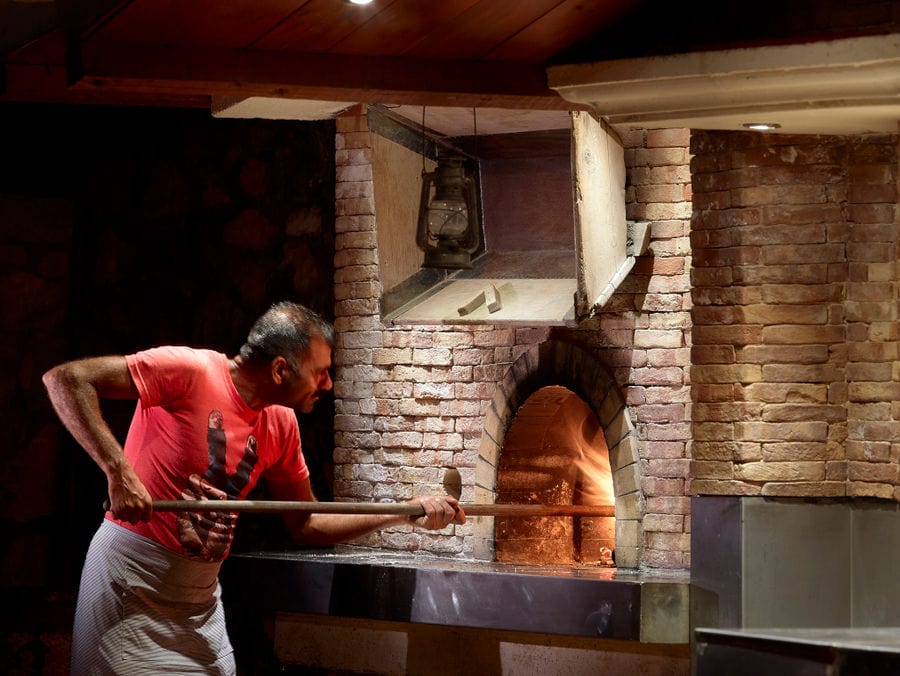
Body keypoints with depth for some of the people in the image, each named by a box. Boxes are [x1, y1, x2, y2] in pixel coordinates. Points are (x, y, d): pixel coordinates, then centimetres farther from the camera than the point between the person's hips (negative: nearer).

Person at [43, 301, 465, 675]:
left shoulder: (281, 425, 6)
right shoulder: (189, 370, -16)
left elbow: (305, 525, 16)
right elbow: (65, 379, -21)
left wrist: (406, 515, 9)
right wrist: (118, 470, -31)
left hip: (201, 593, 7)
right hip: (133, 574, -7)